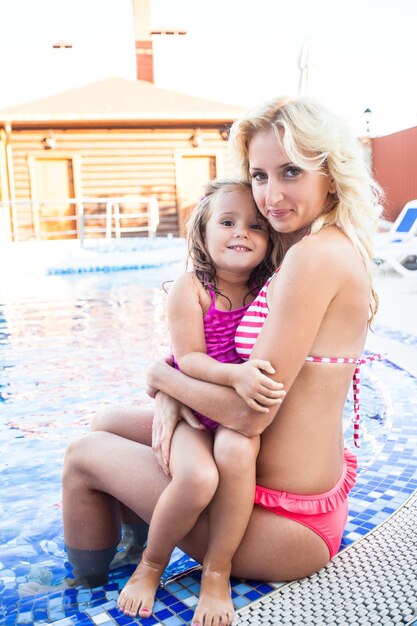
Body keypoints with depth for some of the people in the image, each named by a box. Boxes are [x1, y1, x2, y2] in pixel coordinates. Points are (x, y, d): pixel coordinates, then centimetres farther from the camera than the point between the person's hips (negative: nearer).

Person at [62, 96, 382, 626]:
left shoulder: (315, 255, -24)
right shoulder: (337, 247, 7)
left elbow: (250, 413, -25)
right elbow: (230, 362, 10)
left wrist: (162, 375, -7)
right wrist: (172, 398, -8)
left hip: (286, 521, -9)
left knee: (83, 456, 4)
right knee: (114, 424, 18)